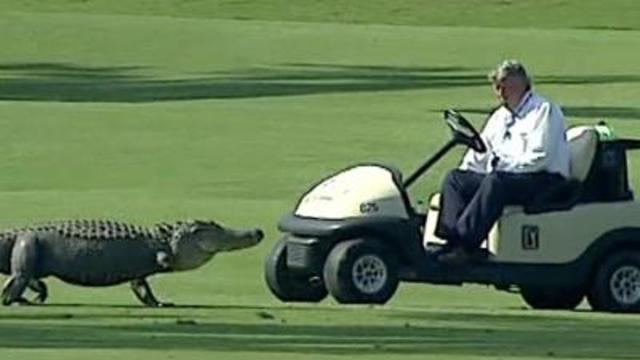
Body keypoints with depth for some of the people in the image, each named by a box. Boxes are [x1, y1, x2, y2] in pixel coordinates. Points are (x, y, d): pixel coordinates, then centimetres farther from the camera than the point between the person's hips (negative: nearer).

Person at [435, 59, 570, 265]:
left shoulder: (544, 111, -4)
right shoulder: (500, 116, 22)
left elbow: (539, 157, -16)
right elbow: (480, 154, 20)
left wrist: (502, 167, -18)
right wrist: (464, 173, 2)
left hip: (545, 180, -8)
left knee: (496, 182, -36)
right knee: (454, 177, -9)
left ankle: (465, 245, -42)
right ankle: (451, 238, -29)